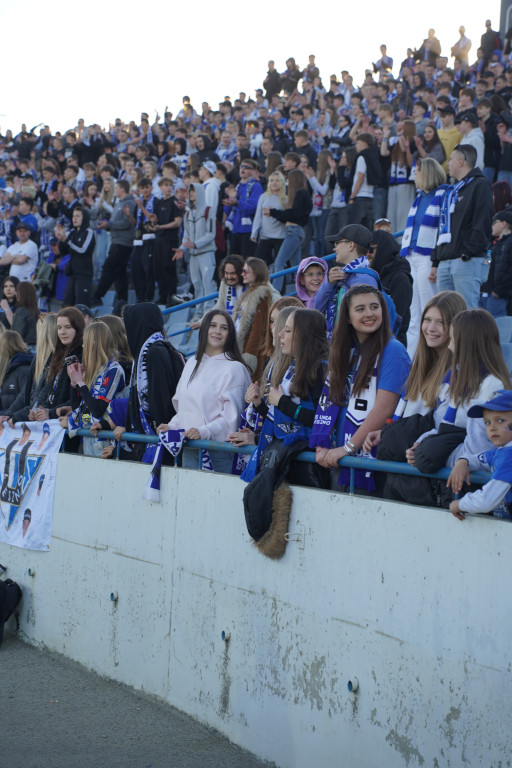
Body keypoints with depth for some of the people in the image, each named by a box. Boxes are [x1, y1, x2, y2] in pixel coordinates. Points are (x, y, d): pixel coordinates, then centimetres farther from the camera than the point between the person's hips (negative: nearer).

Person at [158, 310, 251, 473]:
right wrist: (172, 426, 7)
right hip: (189, 449, 6)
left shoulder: (235, 368, -5)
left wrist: (203, 432, -22)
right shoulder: (192, 363, 17)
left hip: (218, 449, -6)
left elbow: (231, 416, -11)